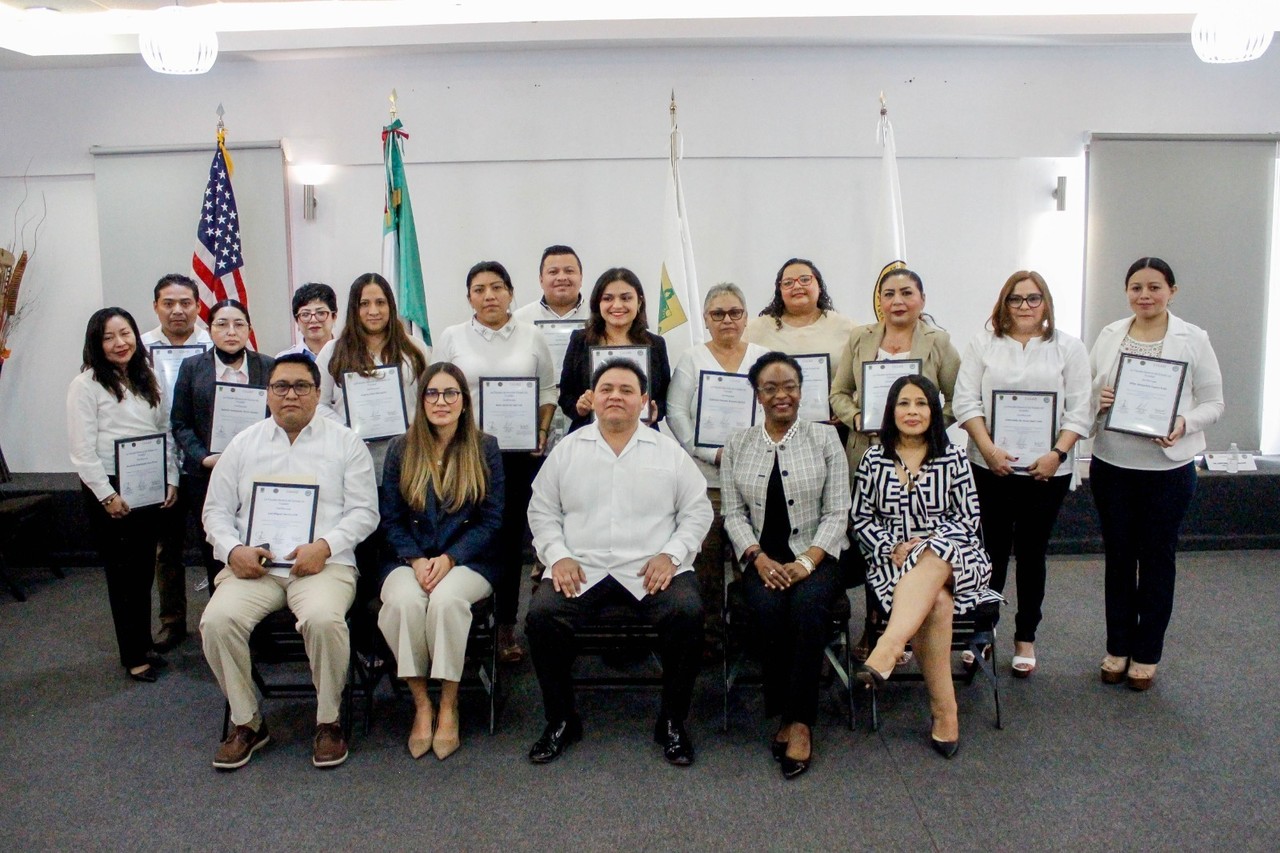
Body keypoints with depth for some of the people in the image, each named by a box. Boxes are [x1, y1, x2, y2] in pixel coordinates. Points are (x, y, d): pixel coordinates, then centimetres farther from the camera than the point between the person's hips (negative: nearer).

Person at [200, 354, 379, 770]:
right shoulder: (243, 444, 16)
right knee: (218, 621, -25)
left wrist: (324, 546, -14)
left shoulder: (345, 442, 9)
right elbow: (216, 509, 15)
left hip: (323, 563, -3)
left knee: (323, 618, -33)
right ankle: (246, 721, -1)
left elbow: (364, 511, 3)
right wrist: (233, 550, -6)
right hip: (252, 564, 3)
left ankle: (328, 721, -8)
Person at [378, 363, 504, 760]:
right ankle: (421, 704, -15)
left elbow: (491, 520, 1)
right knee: (403, 600, -31)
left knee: (447, 598, -33)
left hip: (468, 560, -1)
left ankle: (449, 707, -16)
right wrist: (416, 560, -12)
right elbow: (390, 519, 7)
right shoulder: (401, 449, 9)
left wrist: (449, 559, -13)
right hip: (411, 559, 2)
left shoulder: (485, 448, 5)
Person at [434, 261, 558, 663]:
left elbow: (548, 391, 11)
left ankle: (506, 625, 14)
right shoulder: (452, 339, 7)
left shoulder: (531, 338, 9)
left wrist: (543, 432, -2)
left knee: (511, 536, 5)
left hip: (519, 453, 1)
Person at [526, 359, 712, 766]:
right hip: (581, 568, 1)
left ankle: (672, 722, -4)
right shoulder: (567, 449, 11)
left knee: (687, 614, -28)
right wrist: (558, 555, -3)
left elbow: (697, 511, 9)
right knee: (541, 616, -25)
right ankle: (561, 720, -1)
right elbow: (542, 511, 13)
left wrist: (671, 554, -6)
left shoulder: (669, 451, 9)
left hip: (653, 568, -1)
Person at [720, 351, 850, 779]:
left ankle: (799, 722, -20)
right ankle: (784, 714, -11)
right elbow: (733, 514, 5)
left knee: (808, 605, -31)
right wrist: (760, 559, -12)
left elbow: (837, 512, -1)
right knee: (770, 609, -29)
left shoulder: (824, 437, 4)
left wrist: (807, 562, -14)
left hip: (817, 555, -1)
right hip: (763, 557, 1)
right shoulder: (738, 445, 9)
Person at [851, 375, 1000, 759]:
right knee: (936, 602, -32)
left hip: (951, 557, 0)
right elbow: (861, 519, 8)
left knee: (931, 566, -39)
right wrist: (893, 548, -9)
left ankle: (885, 654, -53)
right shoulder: (874, 459, 8)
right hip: (893, 560, 0)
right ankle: (944, 710, -27)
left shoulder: (953, 457, 6)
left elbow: (968, 517, 4)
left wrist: (930, 545, -10)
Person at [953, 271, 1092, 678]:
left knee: (1032, 552, 9)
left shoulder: (1068, 347, 6)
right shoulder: (984, 343, 6)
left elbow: (1079, 410, 1)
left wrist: (1057, 454, -12)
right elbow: (966, 401, -1)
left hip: (1046, 469, 0)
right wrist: (988, 448, -13)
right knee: (993, 550, 5)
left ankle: (1025, 638, 21)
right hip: (991, 466, 0)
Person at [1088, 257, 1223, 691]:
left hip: (1169, 467, -2)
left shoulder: (1194, 340, -3)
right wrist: (1097, 400, -13)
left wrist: (1185, 424, -21)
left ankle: (1146, 654, 23)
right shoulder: (1109, 335, 4)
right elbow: (1087, 390, 9)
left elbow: (1213, 402, -2)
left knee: (1157, 560, 9)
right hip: (1112, 464, 3)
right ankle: (1117, 647, 26)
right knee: (1118, 557, 12)